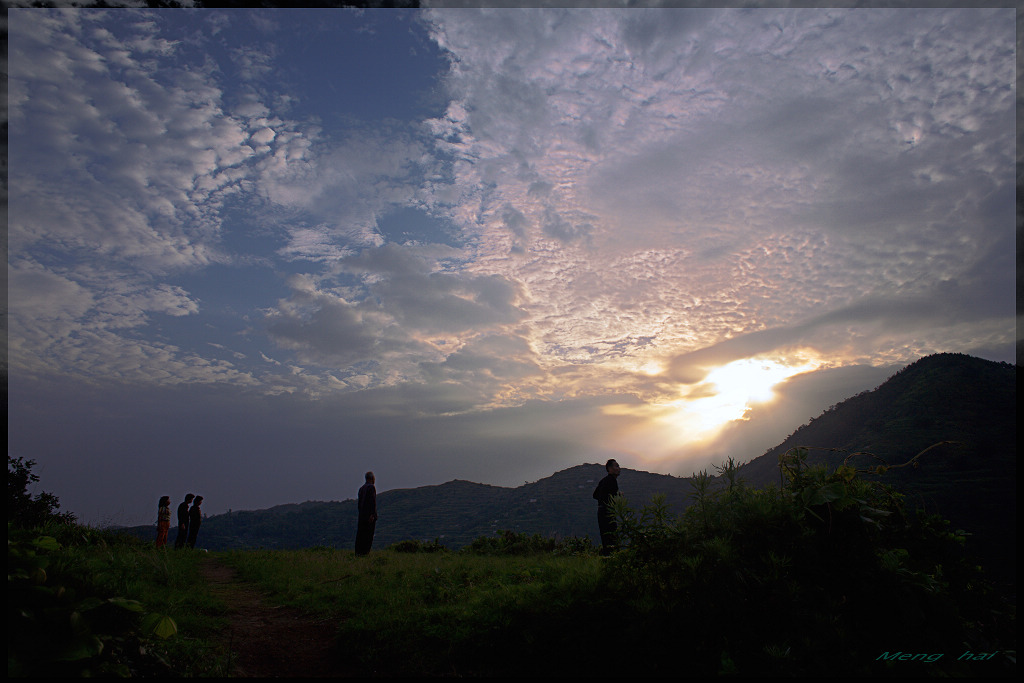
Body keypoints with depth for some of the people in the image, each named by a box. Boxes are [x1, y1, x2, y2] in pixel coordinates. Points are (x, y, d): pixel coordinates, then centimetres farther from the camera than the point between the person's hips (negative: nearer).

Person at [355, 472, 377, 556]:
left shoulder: (361, 488, 16)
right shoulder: (371, 487, -8)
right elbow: (372, 501, -17)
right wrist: (372, 514, -19)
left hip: (362, 515, 8)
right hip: (370, 515, -7)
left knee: (360, 534, 8)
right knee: (369, 534, -5)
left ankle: (358, 551, 9)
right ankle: (365, 551, -7)